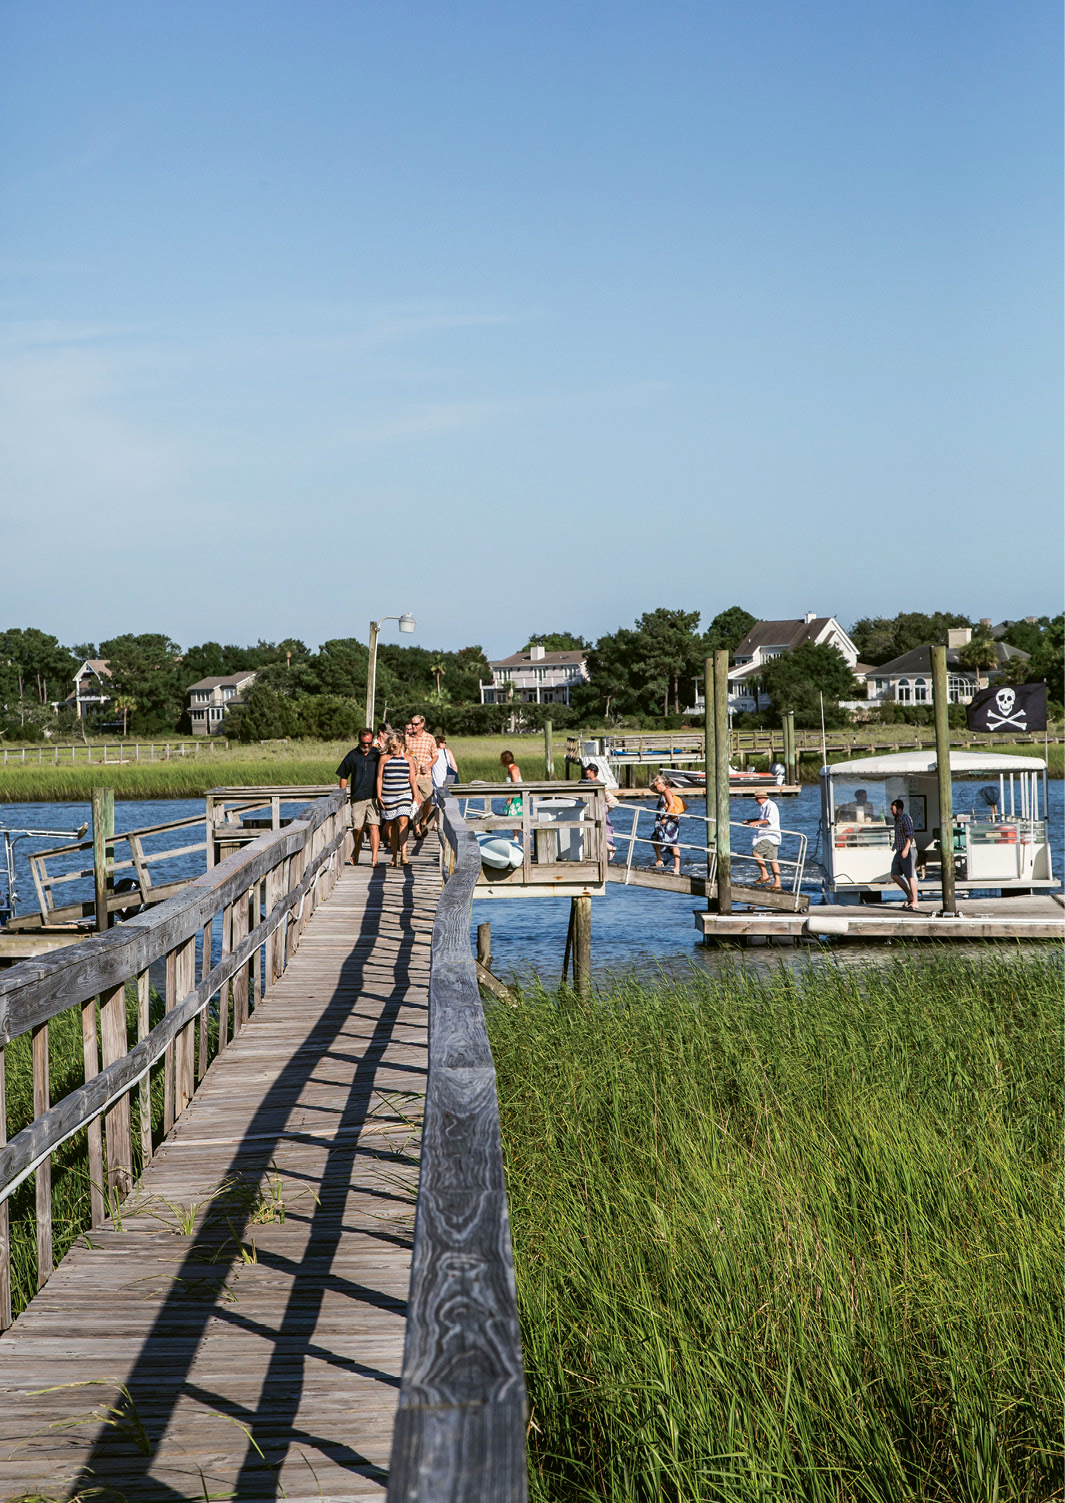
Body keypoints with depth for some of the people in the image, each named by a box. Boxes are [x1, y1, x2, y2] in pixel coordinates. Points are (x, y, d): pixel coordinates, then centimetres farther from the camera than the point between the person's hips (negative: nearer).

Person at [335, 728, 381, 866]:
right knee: (357, 829, 4)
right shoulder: (352, 756, 7)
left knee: (373, 826, -12)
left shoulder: (378, 755, 6)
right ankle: (355, 856, 24)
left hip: (374, 797, -1)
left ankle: (374, 858, -15)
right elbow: (343, 776, 15)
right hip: (357, 798, 1)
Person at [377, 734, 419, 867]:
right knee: (391, 825, 3)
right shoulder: (384, 759, 6)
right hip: (388, 795, 1)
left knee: (403, 821, -16)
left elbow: (412, 780, 11)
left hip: (404, 794, -1)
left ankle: (403, 855, -21)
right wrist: (379, 795, -3)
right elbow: (379, 778, 5)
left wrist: (416, 797, 8)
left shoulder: (408, 759, 9)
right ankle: (394, 855, 13)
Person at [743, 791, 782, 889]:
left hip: (770, 836, -10)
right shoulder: (762, 807, 21)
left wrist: (757, 822, -32)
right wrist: (749, 821, 29)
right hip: (767, 836, 10)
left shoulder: (771, 806, -12)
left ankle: (765, 875, -12)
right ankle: (777, 884, 3)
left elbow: (772, 819, -27)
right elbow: (761, 818, 39)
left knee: (756, 852, -17)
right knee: (773, 859, 5)